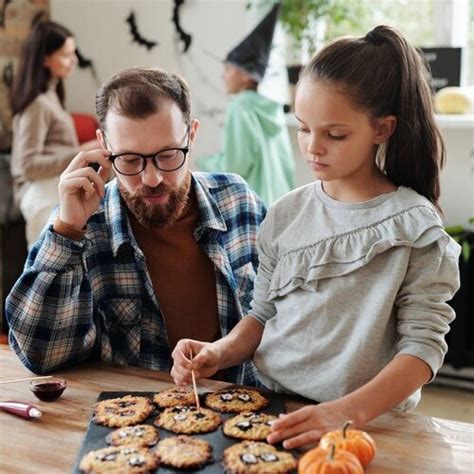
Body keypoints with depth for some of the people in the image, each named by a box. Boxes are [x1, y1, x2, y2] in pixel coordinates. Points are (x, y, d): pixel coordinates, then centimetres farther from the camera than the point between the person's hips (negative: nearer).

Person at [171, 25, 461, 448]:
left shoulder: (414, 227, -6)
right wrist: (219, 353, -5)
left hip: (370, 422, -3)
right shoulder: (286, 214, 6)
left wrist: (348, 412, -22)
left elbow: (424, 345, -9)